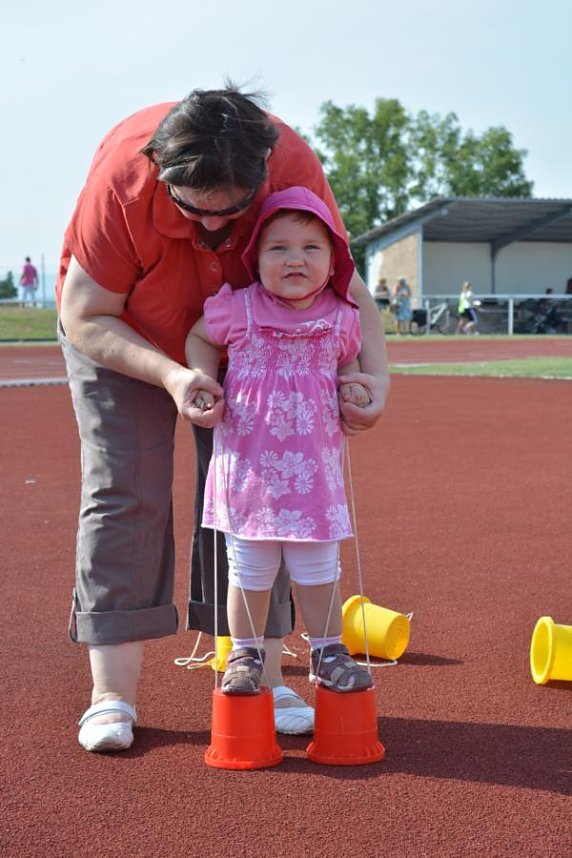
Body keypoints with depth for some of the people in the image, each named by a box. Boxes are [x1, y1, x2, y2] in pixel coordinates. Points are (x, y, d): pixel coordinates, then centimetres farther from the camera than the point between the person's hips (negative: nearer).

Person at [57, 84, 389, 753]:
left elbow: (343, 281, -16)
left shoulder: (295, 167, -30)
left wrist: (374, 373, -32)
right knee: (123, 490, -11)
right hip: (122, 338, -2)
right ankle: (111, 694, -6)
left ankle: (262, 678, 4)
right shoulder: (122, 177, -36)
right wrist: (169, 375, -41)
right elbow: (85, 319, -26)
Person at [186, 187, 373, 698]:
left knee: (319, 568, 12)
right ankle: (245, 654, 27)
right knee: (248, 571, 9)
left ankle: (328, 651, 29)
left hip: (314, 469, 2)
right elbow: (199, 337, 10)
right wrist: (203, 381, -3)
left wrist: (353, 388, 1)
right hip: (248, 465, -1)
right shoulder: (237, 310, -8)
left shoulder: (342, 319, -1)